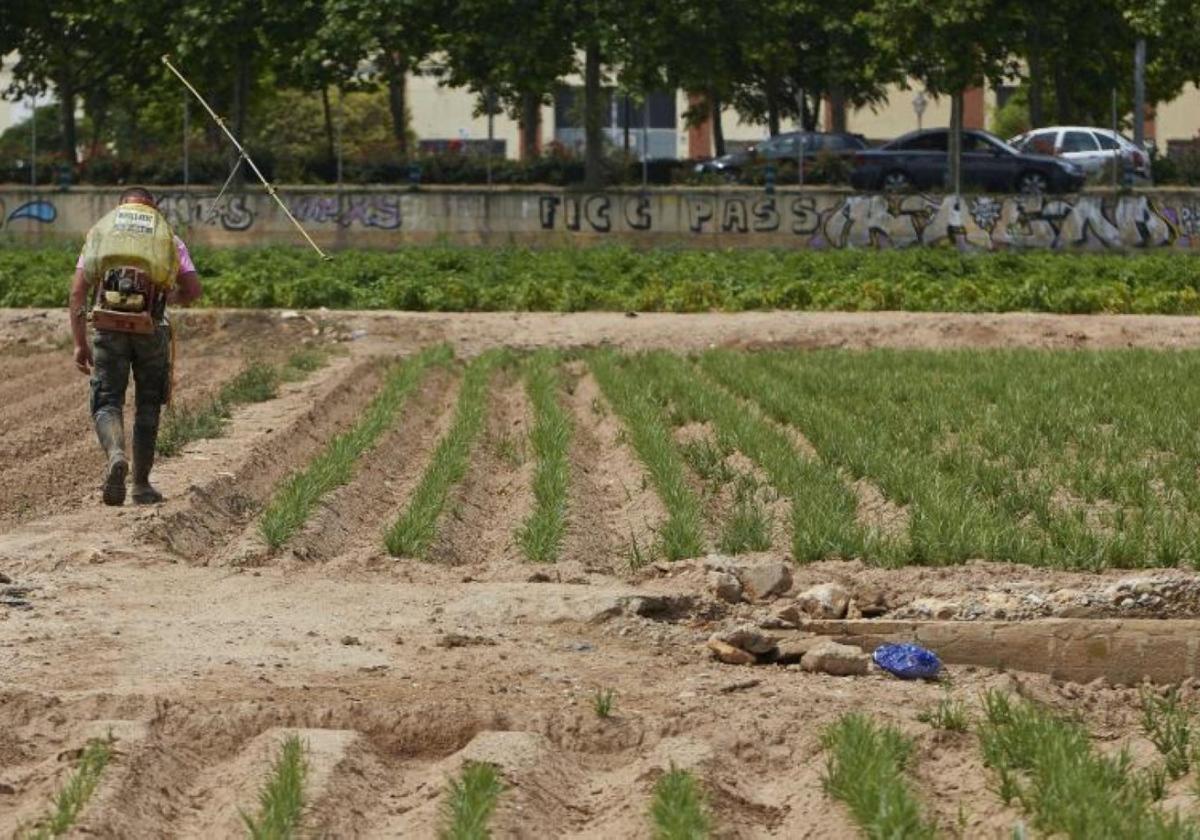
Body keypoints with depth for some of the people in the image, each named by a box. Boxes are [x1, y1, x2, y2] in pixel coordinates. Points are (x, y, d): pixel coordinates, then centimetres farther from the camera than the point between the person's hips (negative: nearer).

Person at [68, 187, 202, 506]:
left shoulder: (100, 231, 15)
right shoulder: (168, 236, 14)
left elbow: (78, 290, 6)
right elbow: (192, 290, 5)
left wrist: (80, 343, 7)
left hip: (108, 327, 0)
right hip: (151, 329, 0)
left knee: (106, 402, 4)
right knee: (148, 405, 16)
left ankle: (116, 455, -27)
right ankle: (142, 484, 18)